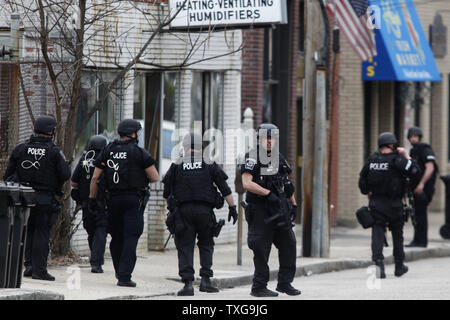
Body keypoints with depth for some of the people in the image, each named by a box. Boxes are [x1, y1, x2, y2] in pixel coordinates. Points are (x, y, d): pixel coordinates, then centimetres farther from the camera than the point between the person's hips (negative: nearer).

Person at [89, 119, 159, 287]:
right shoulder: (139, 152, -7)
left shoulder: (108, 151, 7)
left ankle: (120, 272, 26)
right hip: (133, 200, -5)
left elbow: (95, 178, 6)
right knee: (130, 238, -5)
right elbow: (155, 177, -7)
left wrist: (92, 198, 13)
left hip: (113, 199, 5)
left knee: (117, 237, 16)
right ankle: (124, 276, -11)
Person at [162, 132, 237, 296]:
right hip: (205, 211, 0)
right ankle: (205, 280, 2)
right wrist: (232, 207, 7)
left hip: (184, 210, 0)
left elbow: (167, 193, 8)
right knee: (206, 245, 15)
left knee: (185, 247, 2)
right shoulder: (210, 164, 4)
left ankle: (187, 283, -9)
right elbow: (224, 188, 2)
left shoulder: (177, 165, 4)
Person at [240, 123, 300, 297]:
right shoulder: (252, 158, -7)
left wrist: (294, 204, 18)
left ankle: (285, 283, 17)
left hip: (280, 210, 7)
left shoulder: (279, 158, 13)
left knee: (289, 245, 6)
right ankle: (259, 287, 4)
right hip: (260, 211, -7)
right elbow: (246, 183, -19)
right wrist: (267, 193, -24)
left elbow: (287, 184, 23)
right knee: (261, 250, -4)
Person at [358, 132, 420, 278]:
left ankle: (378, 261, -22)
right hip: (394, 204, -2)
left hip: (376, 202, 2)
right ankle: (399, 266, 24)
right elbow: (414, 171, -10)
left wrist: (368, 193, 25)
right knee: (397, 234, 13)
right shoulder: (397, 160, -11)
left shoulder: (371, 161, 3)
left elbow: (362, 182, 9)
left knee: (378, 232, -1)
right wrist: (406, 156, 0)